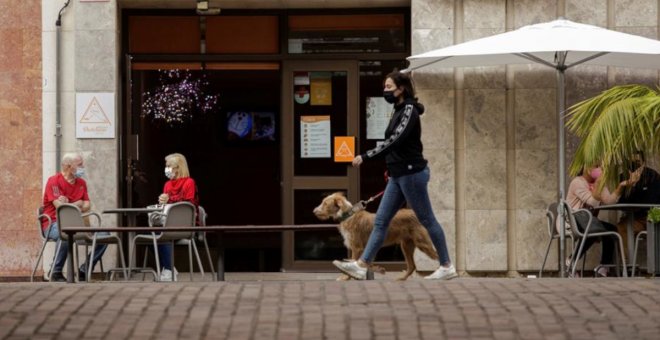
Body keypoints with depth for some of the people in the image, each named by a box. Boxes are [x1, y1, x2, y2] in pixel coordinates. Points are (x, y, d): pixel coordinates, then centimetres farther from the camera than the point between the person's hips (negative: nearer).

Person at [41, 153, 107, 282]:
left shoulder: (81, 183, 14)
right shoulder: (54, 181, -8)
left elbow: (86, 206, 5)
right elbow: (60, 207, -17)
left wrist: (69, 205, -12)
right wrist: (77, 204, -2)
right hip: (53, 224, -7)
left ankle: (83, 271, -2)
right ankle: (56, 274, -25)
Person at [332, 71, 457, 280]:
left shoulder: (409, 110, -14)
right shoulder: (399, 111, 13)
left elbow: (394, 141, -25)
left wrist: (365, 157, -27)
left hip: (411, 173, -9)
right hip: (399, 175, 9)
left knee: (427, 220, -1)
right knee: (380, 221, 3)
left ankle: (447, 267, 7)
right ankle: (361, 266, 0)